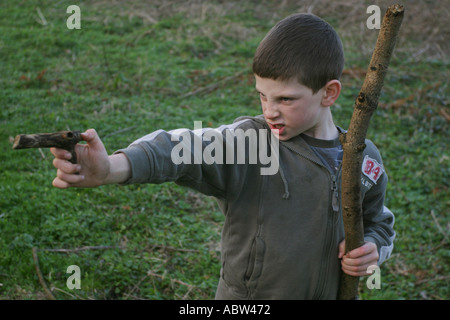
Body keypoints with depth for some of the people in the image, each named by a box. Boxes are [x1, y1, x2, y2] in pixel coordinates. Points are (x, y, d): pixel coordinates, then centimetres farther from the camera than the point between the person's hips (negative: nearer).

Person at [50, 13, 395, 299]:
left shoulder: (365, 159, -4)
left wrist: (371, 248, -10)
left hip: (328, 292, 3)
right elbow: (181, 149, -36)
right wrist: (110, 168, -53)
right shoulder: (247, 140, -17)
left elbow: (379, 222, 13)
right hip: (246, 293, -3)